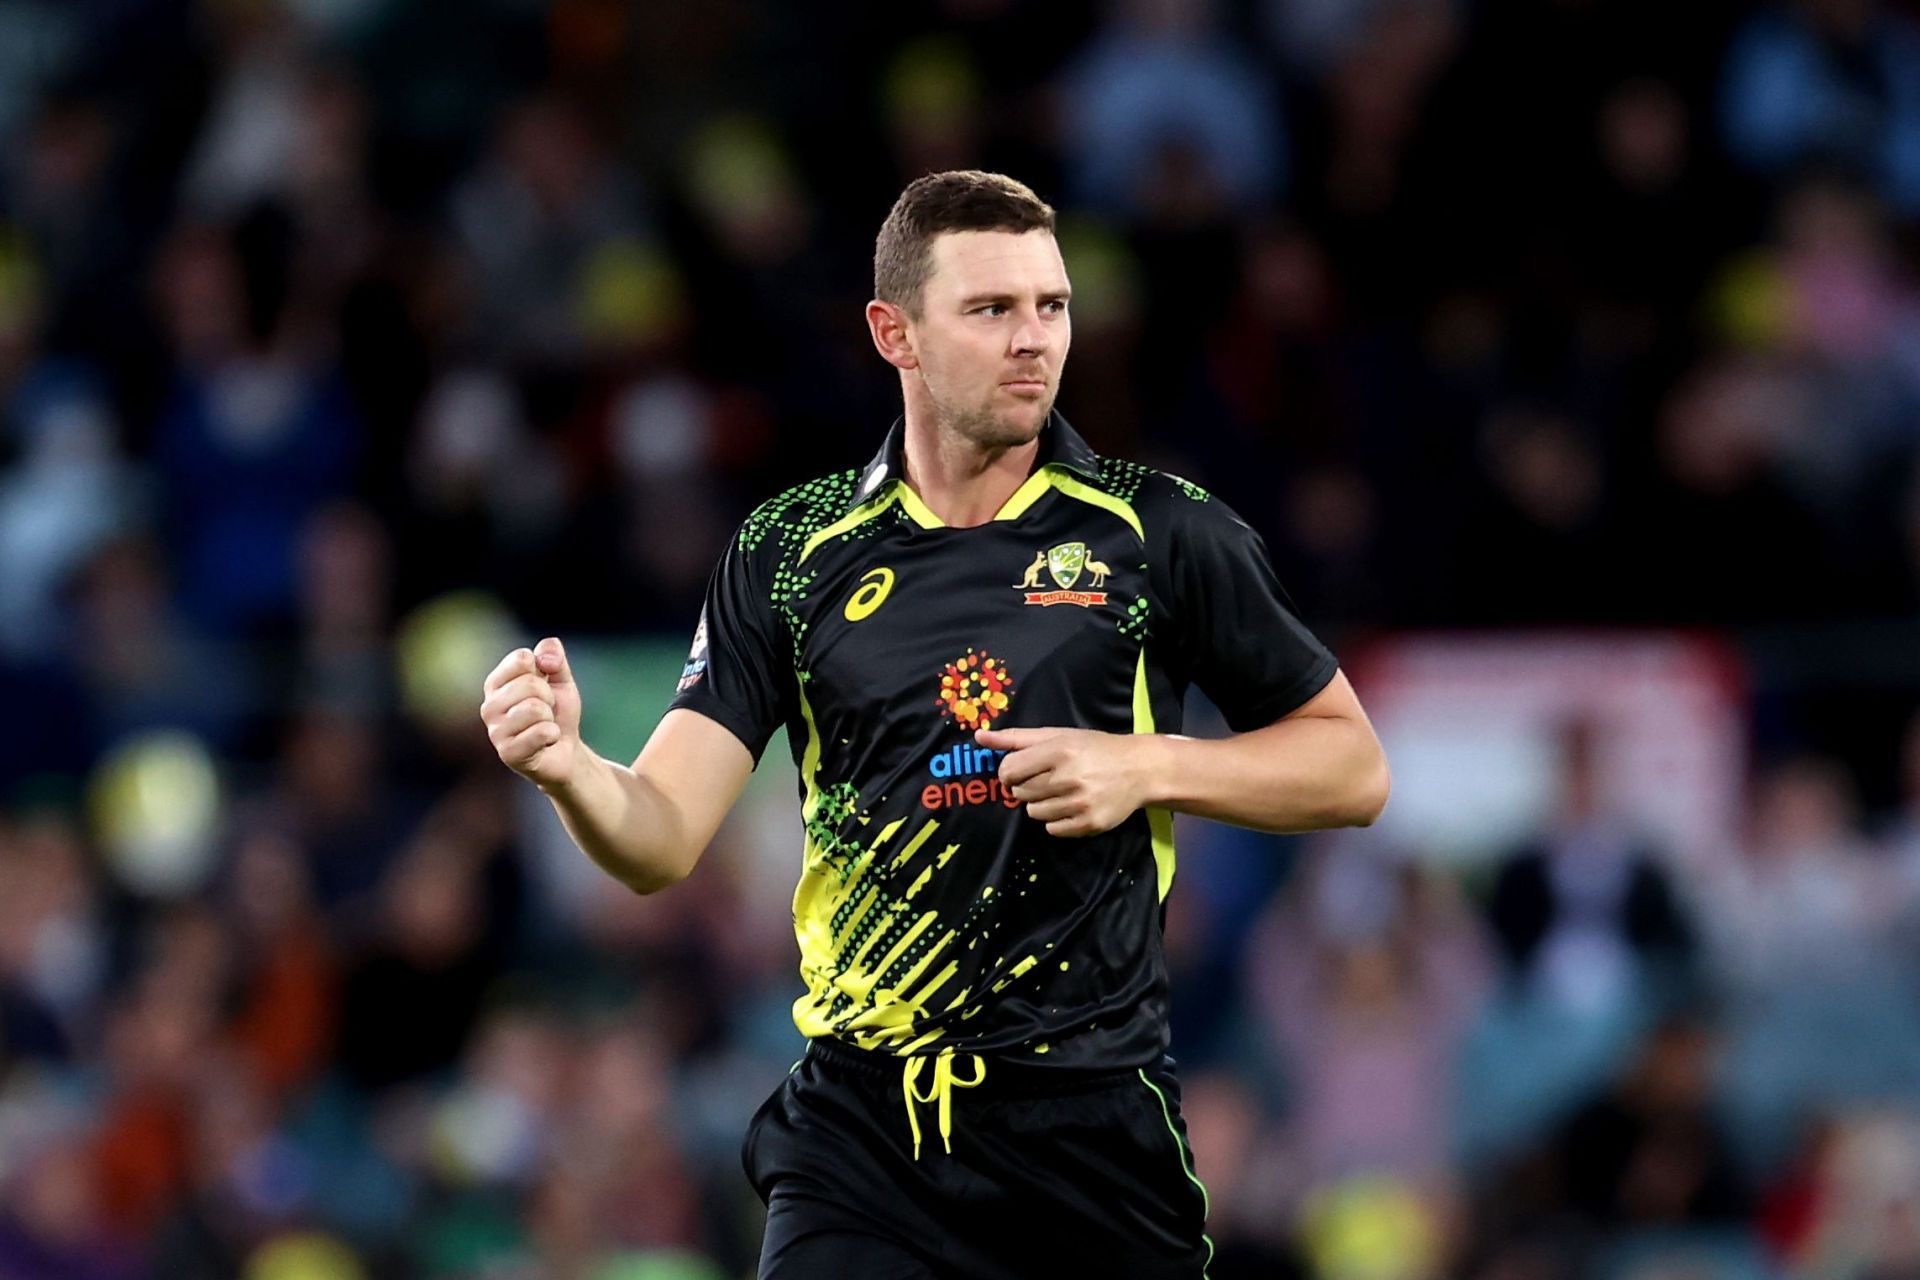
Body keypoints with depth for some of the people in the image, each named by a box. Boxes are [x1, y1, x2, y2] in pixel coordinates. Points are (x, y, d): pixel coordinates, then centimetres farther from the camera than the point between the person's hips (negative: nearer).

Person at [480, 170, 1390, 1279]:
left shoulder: (1163, 532, 1)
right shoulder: (789, 555, 4)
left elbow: (1352, 769, 6)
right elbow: (661, 842, -1)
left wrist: (1147, 768, -10)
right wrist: (568, 767, -24)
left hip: (1094, 1115, 0)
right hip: (862, 1129, 0)